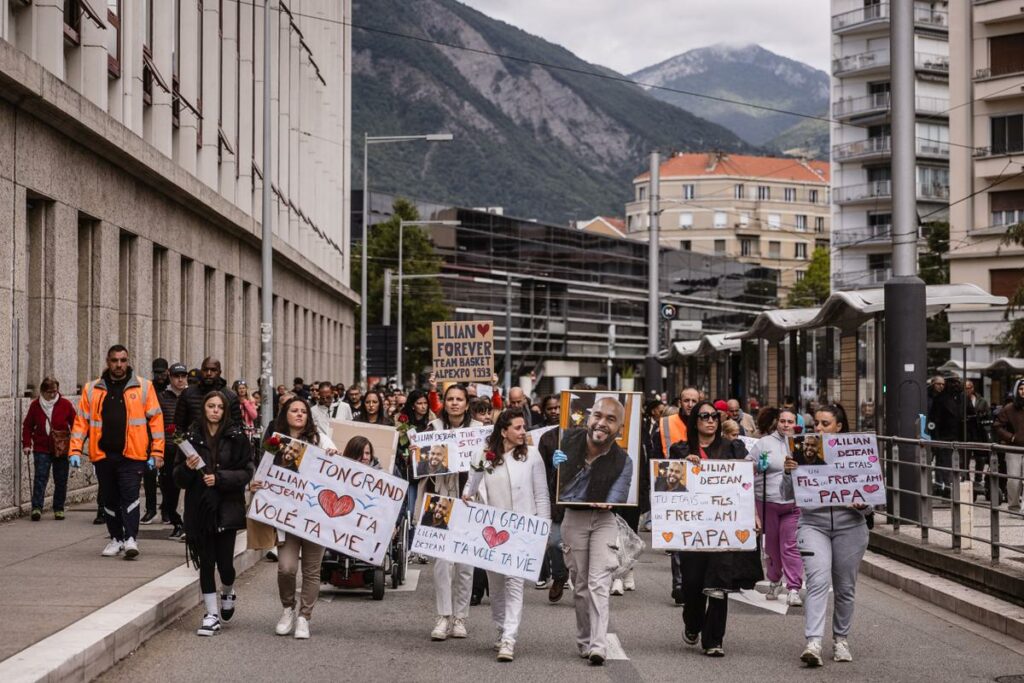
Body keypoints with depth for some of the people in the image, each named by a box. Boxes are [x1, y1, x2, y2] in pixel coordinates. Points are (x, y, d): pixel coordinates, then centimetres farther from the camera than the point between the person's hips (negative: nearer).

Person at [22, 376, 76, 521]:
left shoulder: (65, 404, -2)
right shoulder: (35, 405, 1)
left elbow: (75, 424, 3)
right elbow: (27, 426, 8)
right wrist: (26, 444, 0)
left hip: (62, 449, 0)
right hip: (41, 449, 0)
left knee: (61, 480, 6)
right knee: (40, 478, -10)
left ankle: (59, 509, 15)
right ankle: (36, 508, -12)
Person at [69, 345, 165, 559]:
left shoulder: (143, 387, 2)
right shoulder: (92, 389, 9)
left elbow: (155, 419, 1)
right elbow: (82, 421, 8)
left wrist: (157, 451, -5)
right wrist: (76, 450, -2)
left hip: (132, 454, -3)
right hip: (103, 455, 3)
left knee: (130, 496, -11)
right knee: (110, 499, 11)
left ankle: (130, 539, -8)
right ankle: (116, 539, 21)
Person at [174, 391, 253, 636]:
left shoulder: (236, 437, 0)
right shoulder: (191, 437, 4)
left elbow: (246, 472, -3)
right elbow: (178, 479, 6)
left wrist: (219, 478, -15)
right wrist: (187, 467, -15)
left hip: (227, 508, -1)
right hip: (199, 508, 1)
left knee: (225, 562, -2)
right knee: (206, 562, 2)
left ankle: (228, 593, 31)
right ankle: (212, 615, 10)